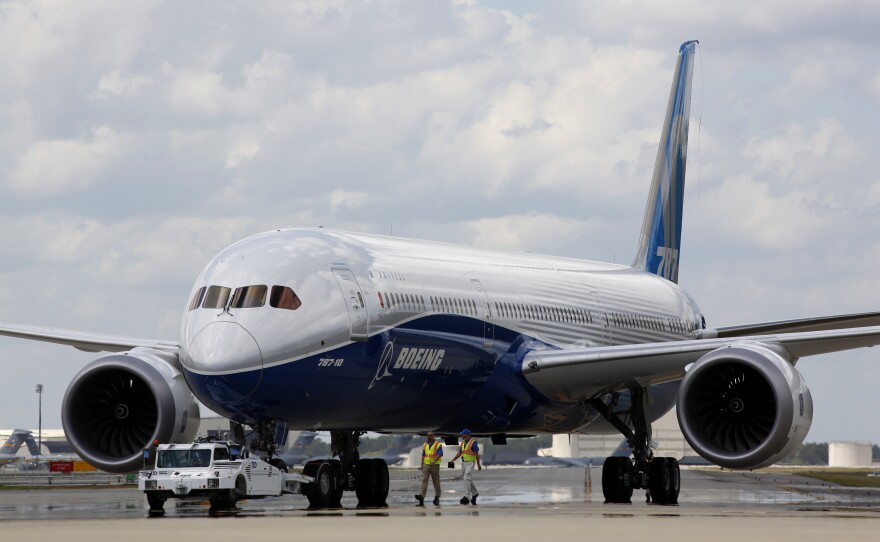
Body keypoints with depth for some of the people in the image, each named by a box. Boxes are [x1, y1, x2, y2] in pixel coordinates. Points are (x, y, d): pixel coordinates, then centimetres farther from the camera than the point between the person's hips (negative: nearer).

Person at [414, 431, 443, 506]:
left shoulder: (438, 444, -5)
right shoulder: (425, 444, 11)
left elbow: (440, 454, -15)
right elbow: (423, 455, 14)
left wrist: (434, 461, -28)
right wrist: (422, 465, 8)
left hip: (435, 465, -3)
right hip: (426, 465, 3)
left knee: (436, 481, 6)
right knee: (424, 480, -10)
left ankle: (437, 497, 17)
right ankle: (421, 496, -22)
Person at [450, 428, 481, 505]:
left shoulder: (473, 442, -14)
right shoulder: (463, 442, 10)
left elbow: (477, 454, -13)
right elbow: (460, 453, 13)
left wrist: (478, 465, -13)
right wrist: (453, 460, 2)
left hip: (470, 463, -8)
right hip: (464, 463, 8)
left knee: (467, 479, -17)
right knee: (468, 480, 14)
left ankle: (467, 497, -21)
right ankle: (474, 494, 32)